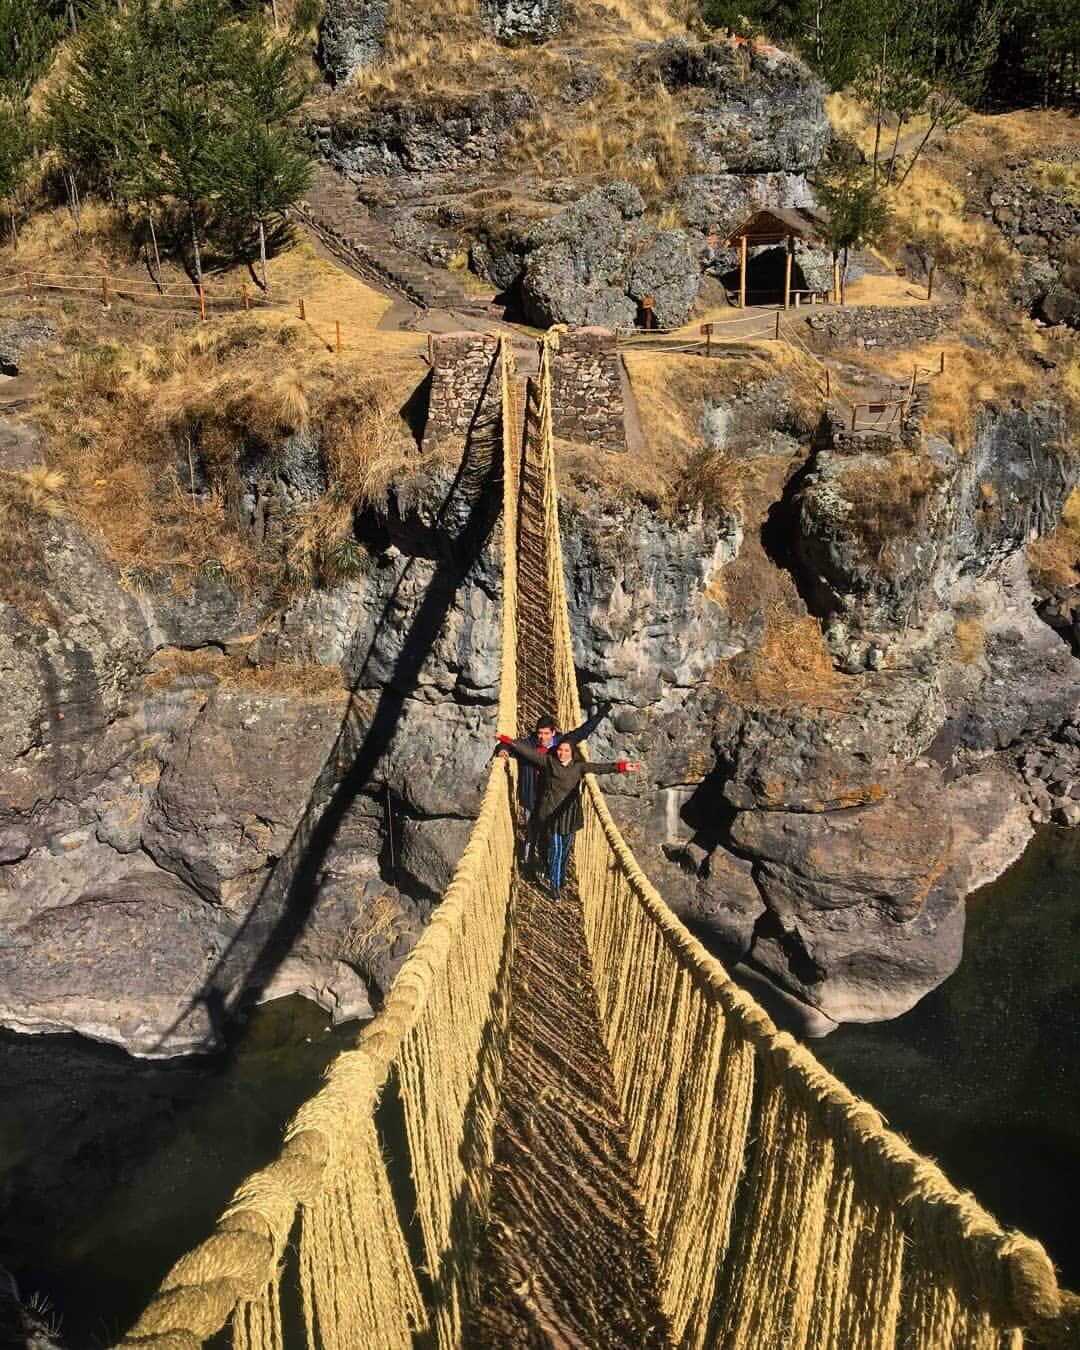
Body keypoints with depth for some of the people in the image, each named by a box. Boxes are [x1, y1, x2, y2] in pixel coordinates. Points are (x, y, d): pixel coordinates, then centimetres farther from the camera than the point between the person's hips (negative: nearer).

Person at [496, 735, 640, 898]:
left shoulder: (578, 767, 4)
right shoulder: (548, 761, 0)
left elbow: (600, 768, -4)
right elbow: (530, 752, -3)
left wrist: (621, 767, -14)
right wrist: (510, 743, -8)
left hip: (569, 814, 3)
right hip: (552, 812, -3)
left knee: (566, 850, 10)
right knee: (555, 850, -2)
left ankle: (561, 881, 27)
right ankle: (555, 886, 5)